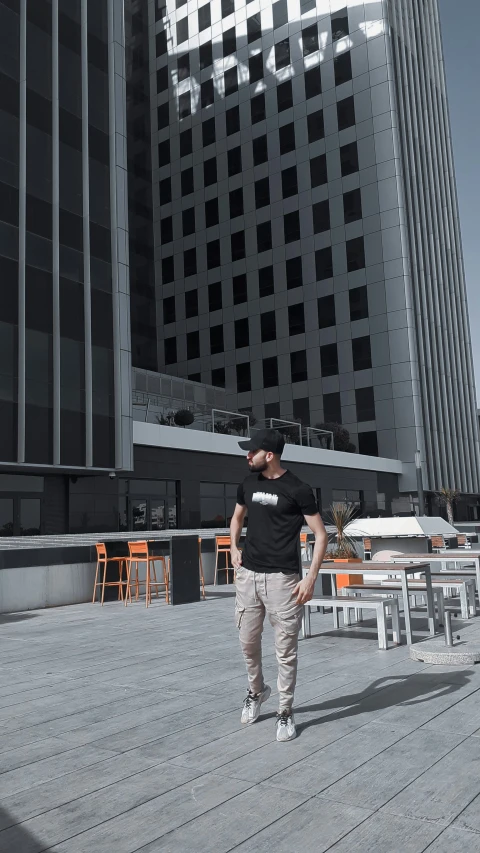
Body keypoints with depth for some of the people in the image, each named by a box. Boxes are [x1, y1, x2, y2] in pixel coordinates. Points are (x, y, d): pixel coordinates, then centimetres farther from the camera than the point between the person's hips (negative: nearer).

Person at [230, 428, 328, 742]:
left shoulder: (298, 489, -8)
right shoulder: (248, 484, 8)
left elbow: (321, 535, -6)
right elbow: (237, 517, 27)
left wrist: (311, 578, -13)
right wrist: (234, 547, 10)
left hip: (282, 578, -5)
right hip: (248, 575, 5)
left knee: (286, 649, 1)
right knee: (248, 642, 14)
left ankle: (286, 712, 18)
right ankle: (256, 690, 40)